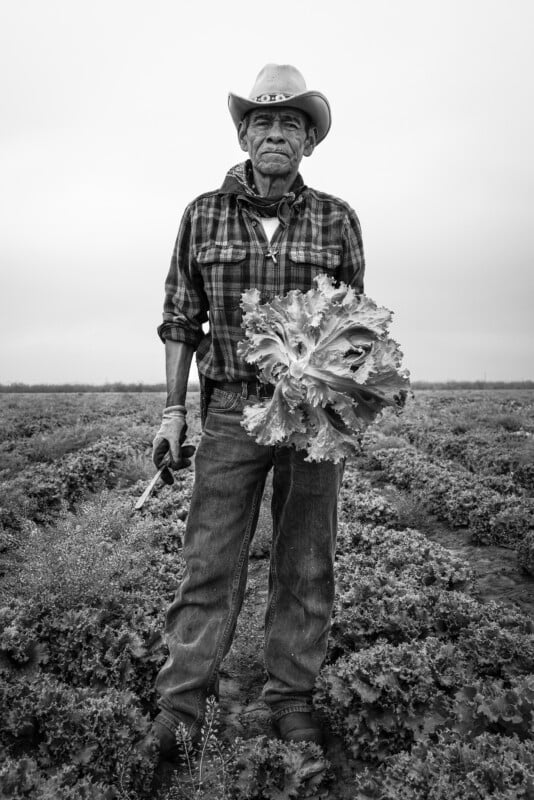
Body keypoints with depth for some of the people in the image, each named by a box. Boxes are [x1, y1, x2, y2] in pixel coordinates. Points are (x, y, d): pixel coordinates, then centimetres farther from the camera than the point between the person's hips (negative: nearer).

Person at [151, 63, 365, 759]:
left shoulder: (337, 220, 5)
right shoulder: (204, 214, 6)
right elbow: (181, 319, 8)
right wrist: (173, 411, 3)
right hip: (228, 414, 0)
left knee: (306, 568, 8)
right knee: (210, 565, 2)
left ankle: (292, 699, 25)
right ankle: (182, 704, 16)